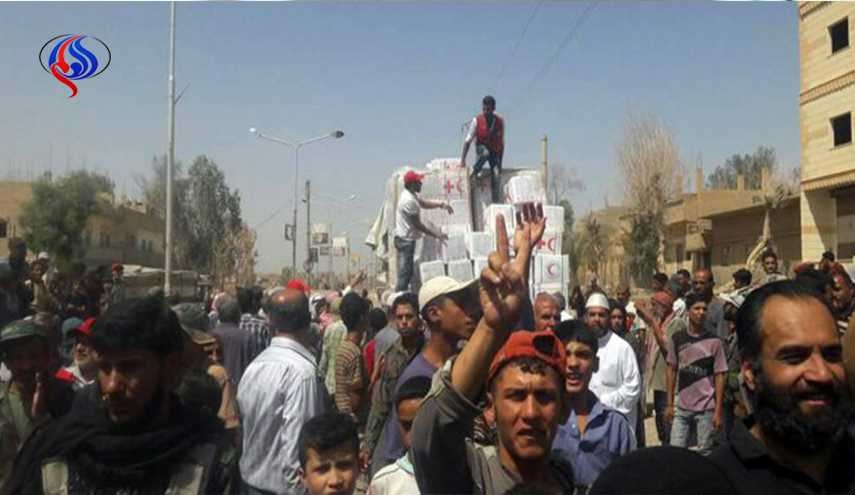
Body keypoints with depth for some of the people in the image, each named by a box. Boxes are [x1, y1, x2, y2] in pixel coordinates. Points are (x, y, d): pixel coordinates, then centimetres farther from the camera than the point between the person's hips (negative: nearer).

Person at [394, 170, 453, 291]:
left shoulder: (410, 194, 7)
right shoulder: (409, 201, -23)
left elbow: (423, 203, 22)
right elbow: (418, 225, -20)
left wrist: (441, 204, 7)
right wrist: (437, 234, -14)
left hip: (404, 239, 10)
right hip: (406, 240, -10)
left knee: (405, 272, 16)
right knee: (405, 273, -6)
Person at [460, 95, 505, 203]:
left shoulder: (500, 121, -9)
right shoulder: (477, 120, -14)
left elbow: (501, 142, -3)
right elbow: (468, 140, -12)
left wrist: (500, 162, -6)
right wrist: (462, 159, -17)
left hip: (495, 151, 2)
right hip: (482, 148, -1)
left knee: (496, 175, -17)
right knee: (485, 153, -39)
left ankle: (497, 202, -12)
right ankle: (474, 172, -15)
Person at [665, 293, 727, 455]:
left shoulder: (713, 341, -4)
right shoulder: (676, 339, 3)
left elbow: (719, 376, -3)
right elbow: (672, 370, 9)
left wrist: (718, 410, -7)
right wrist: (669, 404, 6)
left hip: (706, 409, -2)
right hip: (682, 408, 2)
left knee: (705, 452, 6)